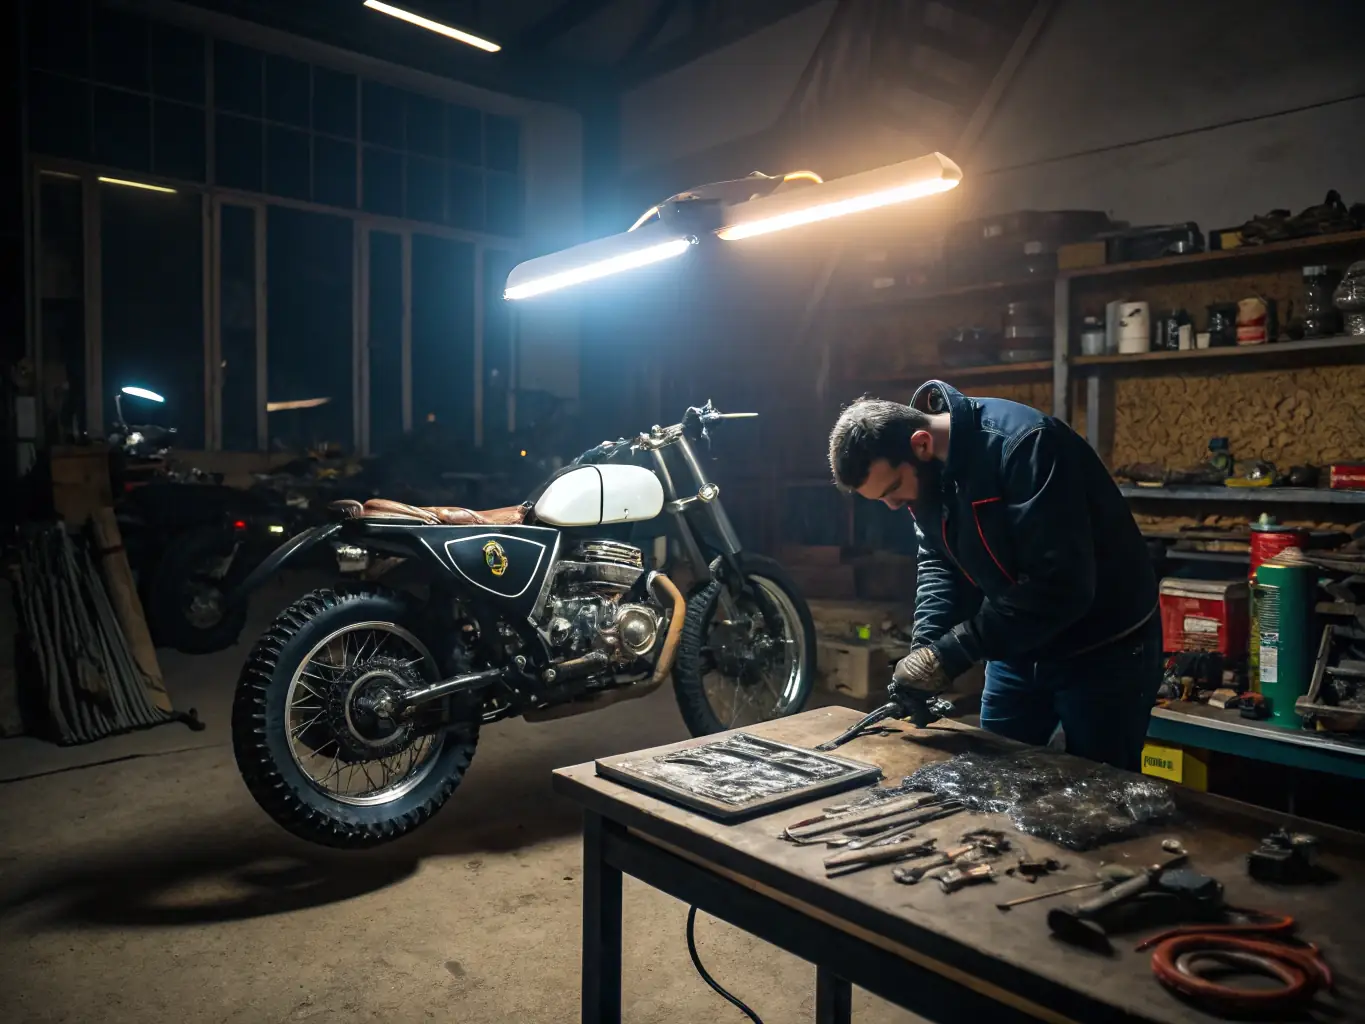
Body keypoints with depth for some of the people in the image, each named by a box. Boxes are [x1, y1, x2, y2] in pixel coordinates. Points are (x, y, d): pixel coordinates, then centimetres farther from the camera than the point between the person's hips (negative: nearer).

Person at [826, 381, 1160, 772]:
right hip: (1020, 646, 7)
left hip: (1104, 651, -7)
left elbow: (1060, 586, -35)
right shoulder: (925, 470, -6)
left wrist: (950, 655, -30)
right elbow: (938, 561, 2)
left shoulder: (1024, 444, -31)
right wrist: (925, 649, -15)